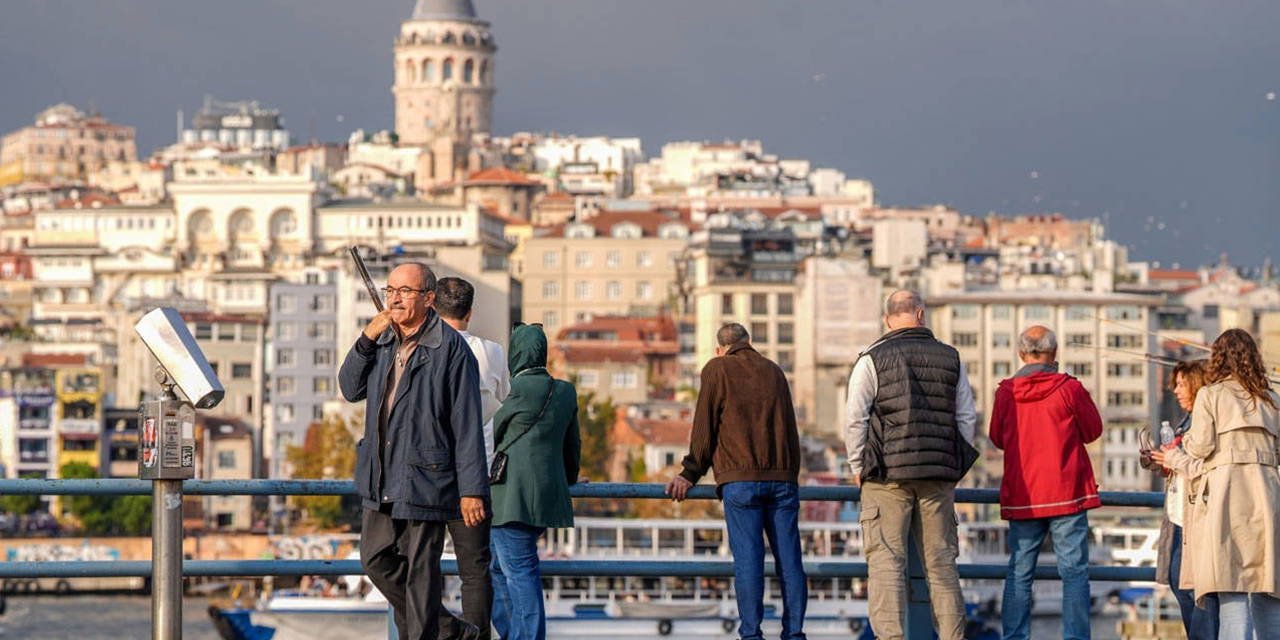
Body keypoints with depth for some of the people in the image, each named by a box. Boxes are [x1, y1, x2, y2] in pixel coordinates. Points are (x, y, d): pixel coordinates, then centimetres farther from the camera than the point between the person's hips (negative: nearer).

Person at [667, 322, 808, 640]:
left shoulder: (717, 370, 6)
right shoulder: (773, 371, 19)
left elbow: (704, 426, 3)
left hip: (740, 480, -4)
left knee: (747, 558, -7)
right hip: (782, 479, 4)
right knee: (789, 559, 2)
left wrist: (691, 474, 9)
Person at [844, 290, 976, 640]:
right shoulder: (950, 359, 9)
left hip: (887, 477, -3)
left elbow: (855, 419, -6)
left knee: (886, 561, -4)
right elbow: (967, 418, 10)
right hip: (939, 478, 3)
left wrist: (857, 467, 4)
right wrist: (955, 467, 17)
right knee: (942, 562, 9)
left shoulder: (873, 359, -2)